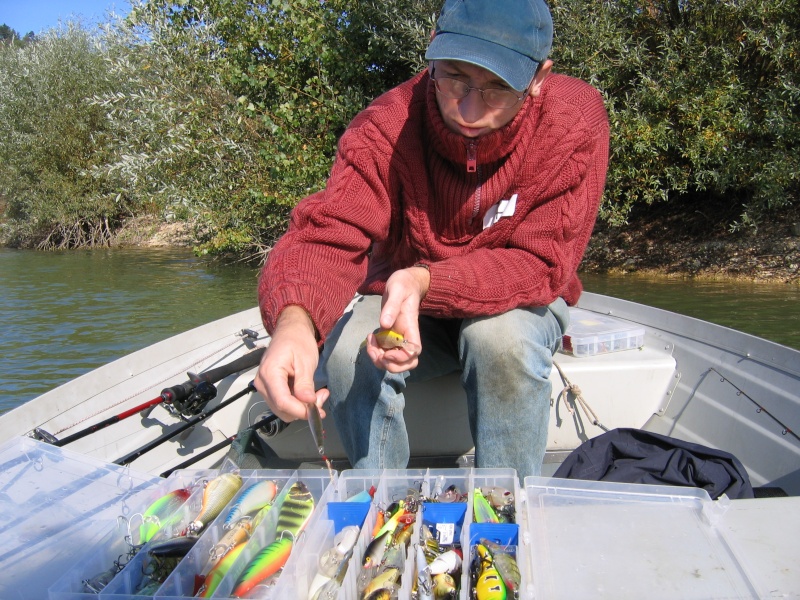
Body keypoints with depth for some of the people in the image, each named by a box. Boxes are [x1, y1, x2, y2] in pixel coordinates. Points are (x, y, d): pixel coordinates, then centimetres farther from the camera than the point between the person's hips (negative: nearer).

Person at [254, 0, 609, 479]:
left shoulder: (574, 124, -24)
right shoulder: (388, 126, -22)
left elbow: (542, 265, -25)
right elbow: (327, 234, -32)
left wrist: (426, 280, -42)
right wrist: (294, 320, -55)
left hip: (519, 302, 0)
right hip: (401, 304, 1)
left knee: (502, 334, -35)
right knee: (342, 349, -28)